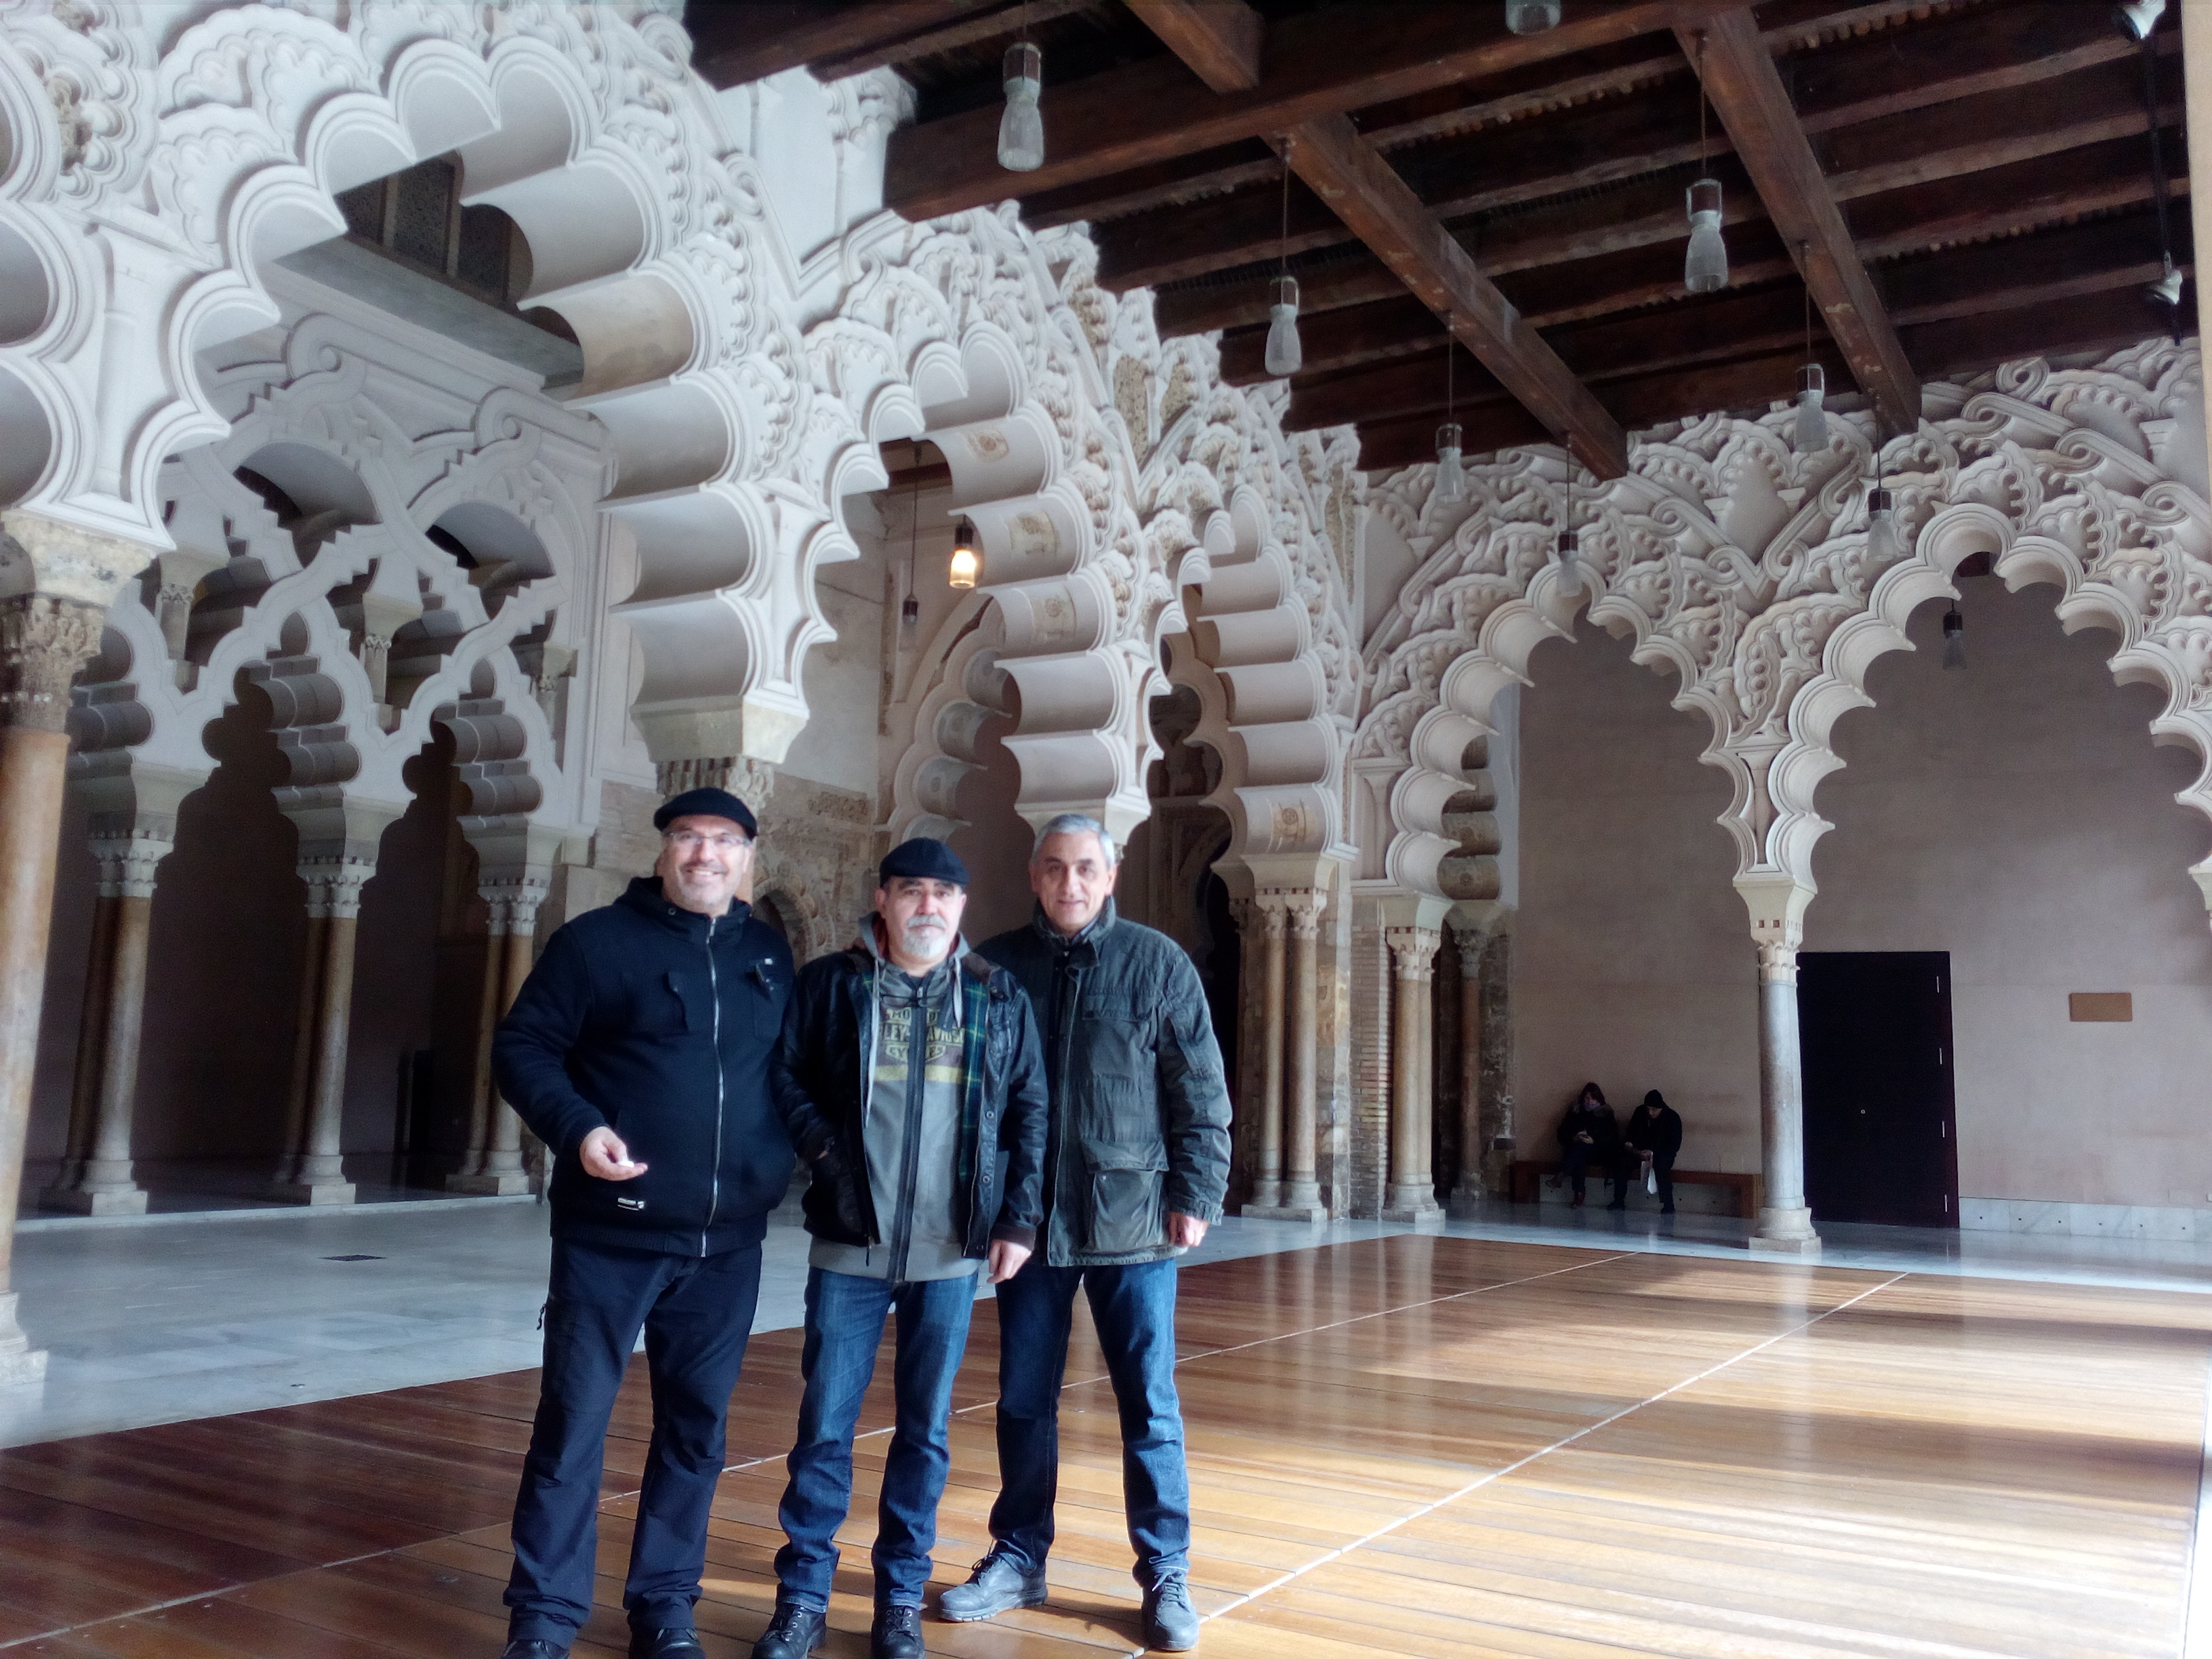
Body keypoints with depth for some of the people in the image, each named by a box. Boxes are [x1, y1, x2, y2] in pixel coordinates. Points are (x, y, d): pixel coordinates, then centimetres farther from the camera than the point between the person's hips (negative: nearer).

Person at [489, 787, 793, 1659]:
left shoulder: (771, 955, 9)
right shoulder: (597, 940, -3)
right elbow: (521, 1046, -5)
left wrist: (789, 1148, 6)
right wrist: (577, 1128, -20)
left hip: (727, 1241, 4)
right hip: (611, 1234, -4)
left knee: (696, 1426, 11)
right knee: (573, 1420, 2)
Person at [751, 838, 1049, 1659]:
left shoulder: (999, 997, 5)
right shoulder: (830, 984, 1)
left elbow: (1030, 1110, 5)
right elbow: (782, 1075, 2)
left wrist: (1020, 1218, 0)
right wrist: (823, 1146, -11)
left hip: (950, 1250, 1)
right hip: (850, 1241, -1)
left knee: (926, 1428, 10)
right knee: (825, 1423, 3)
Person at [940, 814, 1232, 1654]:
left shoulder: (1157, 963, -1)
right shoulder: (995, 966, 3)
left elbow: (1200, 1092, -1)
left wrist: (1197, 1194, -6)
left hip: (1130, 1216, -2)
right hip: (1027, 1217, 2)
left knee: (1150, 1406, 5)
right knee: (1024, 1401, 12)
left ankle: (1166, 1576, 19)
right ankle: (1018, 1559, 28)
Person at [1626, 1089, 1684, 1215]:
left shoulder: (1672, 1117, -10)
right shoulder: (1640, 1112, 1)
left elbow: (1675, 1145, -12)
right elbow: (1631, 1131, 16)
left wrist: (1654, 1152, -24)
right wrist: (1630, 1142, -7)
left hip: (1663, 1153, -3)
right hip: (1640, 1151, 3)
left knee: (1662, 1164, -39)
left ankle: (1668, 1205, -31)